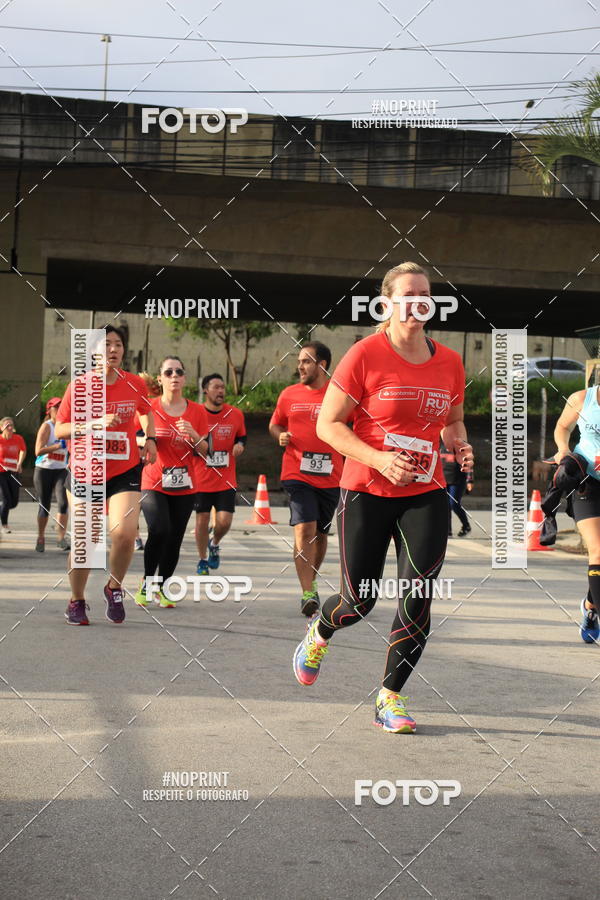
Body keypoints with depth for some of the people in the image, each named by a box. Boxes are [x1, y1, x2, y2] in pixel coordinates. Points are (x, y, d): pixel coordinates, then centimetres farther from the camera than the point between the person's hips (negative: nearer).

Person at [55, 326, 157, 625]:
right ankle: (77, 601, 24)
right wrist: (96, 423, -21)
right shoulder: (79, 386, -7)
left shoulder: (135, 384, 0)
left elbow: (146, 412, 22)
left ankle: (114, 589, 11)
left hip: (125, 471, 1)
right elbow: (59, 430, -8)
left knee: (124, 533, -17)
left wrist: (150, 438, 5)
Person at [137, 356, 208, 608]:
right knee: (159, 530, -21)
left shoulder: (197, 411, 5)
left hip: (185, 486, 3)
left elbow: (205, 452, 6)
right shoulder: (148, 408, 1)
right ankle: (146, 582, -2)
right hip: (153, 483, -2)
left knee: (175, 538, 1)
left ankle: (162, 588, 18)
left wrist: (193, 435, -13)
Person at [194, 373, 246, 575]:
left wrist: (239, 445, -5)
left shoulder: (236, 414, 1)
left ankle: (214, 544, 26)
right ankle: (203, 560, 25)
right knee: (202, 521, 4)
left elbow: (242, 437, 17)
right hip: (201, 479, -1)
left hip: (226, 480, 1)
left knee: (224, 521, -7)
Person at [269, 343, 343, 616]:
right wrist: (280, 435, -4)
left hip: (330, 477, 1)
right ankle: (308, 593, -18)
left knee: (321, 533, 13)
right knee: (304, 529, -16)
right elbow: (274, 424, 19)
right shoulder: (289, 394, 6)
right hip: (297, 474, -1)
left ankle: (311, 581, 35)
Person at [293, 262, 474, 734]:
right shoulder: (366, 355, -9)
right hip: (367, 494, -3)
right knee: (360, 601, 3)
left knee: (418, 595, -10)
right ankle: (319, 632, 41)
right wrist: (378, 459, -20)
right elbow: (327, 424, -8)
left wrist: (459, 444, -1)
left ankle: (390, 698, 7)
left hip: (425, 495, 3)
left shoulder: (449, 362, 5)